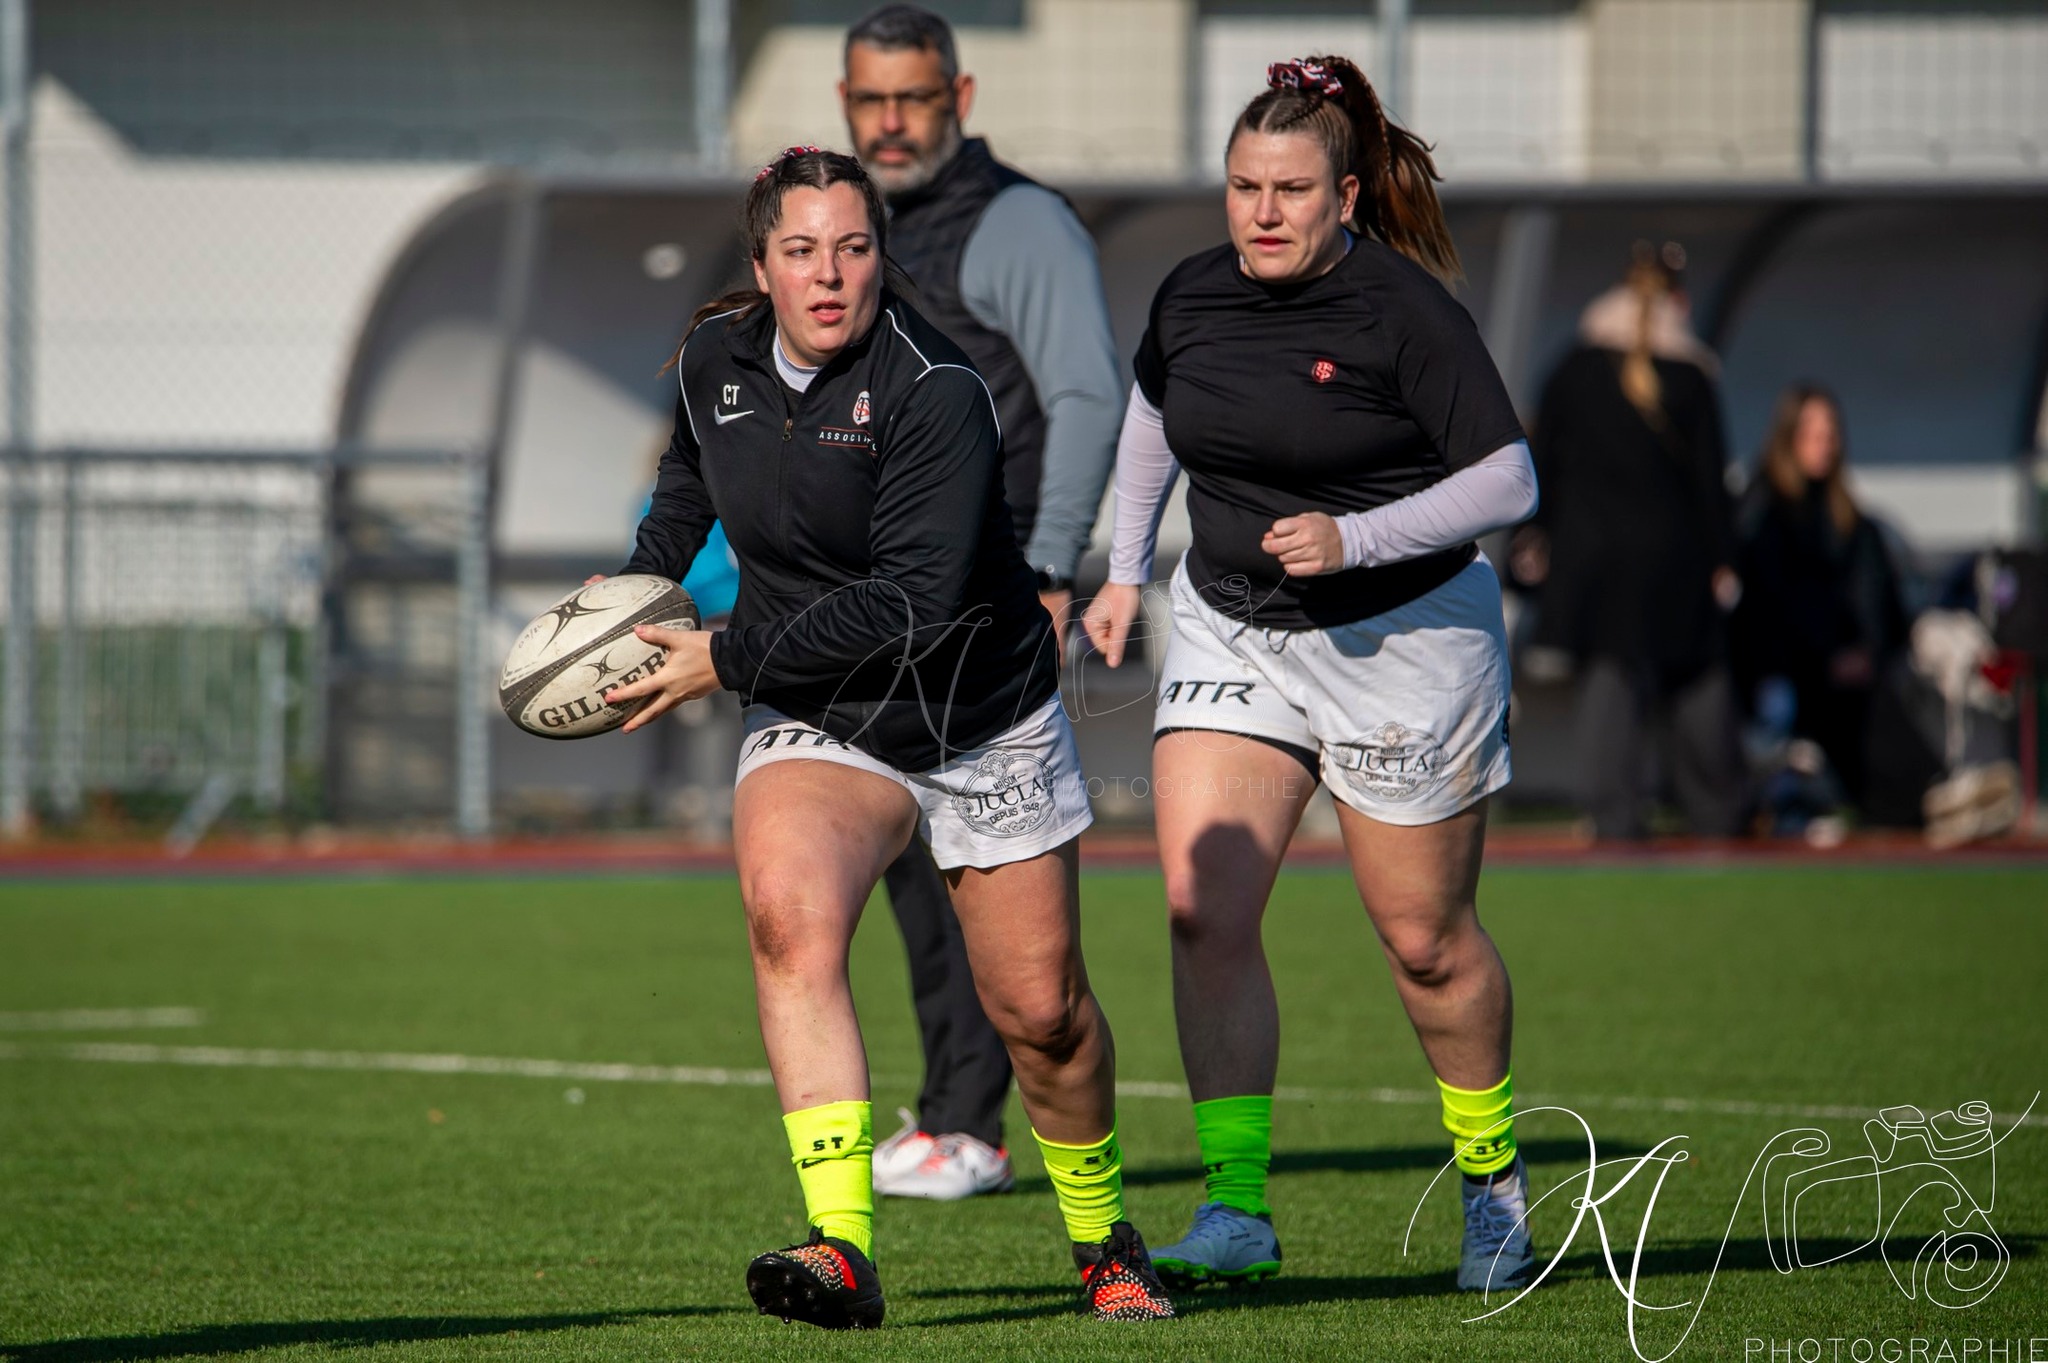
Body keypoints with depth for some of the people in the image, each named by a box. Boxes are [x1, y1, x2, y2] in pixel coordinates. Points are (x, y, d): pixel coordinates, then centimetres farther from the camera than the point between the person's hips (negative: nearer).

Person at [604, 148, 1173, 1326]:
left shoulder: (936, 390, -22)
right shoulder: (716, 358, -3)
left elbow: (914, 597, -29)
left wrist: (727, 659, -26)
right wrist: (645, 581, 10)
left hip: (985, 726, -3)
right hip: (817, 730, 3)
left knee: (1041, 1012, 5)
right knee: (788, 915, -29)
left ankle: (1106, 1240, 35)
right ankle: (844, 1248, -38)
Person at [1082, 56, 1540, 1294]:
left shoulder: (1401, 309, -18)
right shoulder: (1193, 298, -2)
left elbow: (1509, 481, -16)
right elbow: (1155, 413, 20)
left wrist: (1355, 539, -25)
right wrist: (1127, 573, 17)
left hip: (1401, 635, -4)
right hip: (1230, 626, 4)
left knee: (1426, 938, 6)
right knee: (1204, 907, -11)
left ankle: (1493, 1171, 30)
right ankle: (1238, 1208, -8)